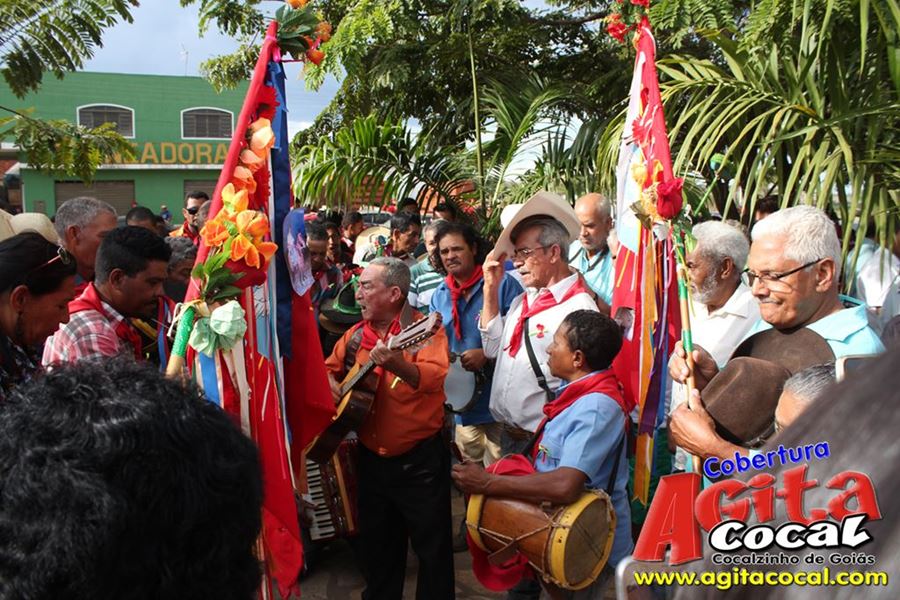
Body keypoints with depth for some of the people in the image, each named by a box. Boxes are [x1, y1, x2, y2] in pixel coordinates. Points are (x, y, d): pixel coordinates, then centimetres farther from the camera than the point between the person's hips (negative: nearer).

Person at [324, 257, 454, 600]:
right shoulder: (356, 335, 5)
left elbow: (435, 378, -31)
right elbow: (329, 368, 18)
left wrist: (398, 365, -48)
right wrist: (330, 383, -4)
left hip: (420, 457, -6)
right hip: (372, 457, 6)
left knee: (432, 546, 7)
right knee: (376, 543, 22)